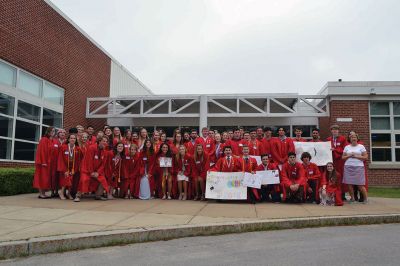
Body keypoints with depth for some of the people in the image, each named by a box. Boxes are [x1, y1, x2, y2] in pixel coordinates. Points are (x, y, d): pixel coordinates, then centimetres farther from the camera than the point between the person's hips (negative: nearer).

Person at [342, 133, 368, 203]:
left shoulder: (361, 146, 7)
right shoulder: (347, 147, 13)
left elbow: (365, 157, 0)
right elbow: (343, 157, 11)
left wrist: (356, 156, -9)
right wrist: (349, 156, -6)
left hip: (359, 167, -2)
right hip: (348, 167, 2)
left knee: (360, 184, -6)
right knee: (349, 184, -2)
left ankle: (365, 198, 10)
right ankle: (352, 198, 12)